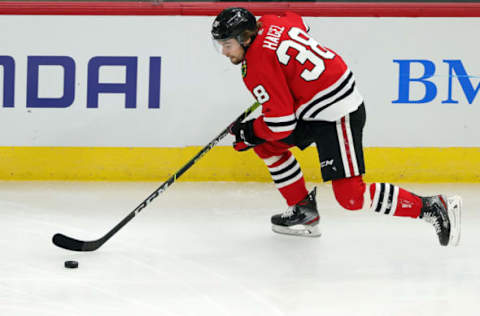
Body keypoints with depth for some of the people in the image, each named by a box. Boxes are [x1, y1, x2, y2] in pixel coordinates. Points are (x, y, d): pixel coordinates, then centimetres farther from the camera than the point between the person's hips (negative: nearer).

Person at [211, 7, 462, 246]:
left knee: (350, 196, -15)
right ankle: (303, 209, 24)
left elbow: (281, 124, -20)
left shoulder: (258, 66, -20)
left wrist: (249, 133, -2)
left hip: (338, 114, -11)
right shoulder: (267, 23, 5)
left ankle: (431, 208, -11)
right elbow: (296, 21, 30)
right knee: (266, 144, 16)